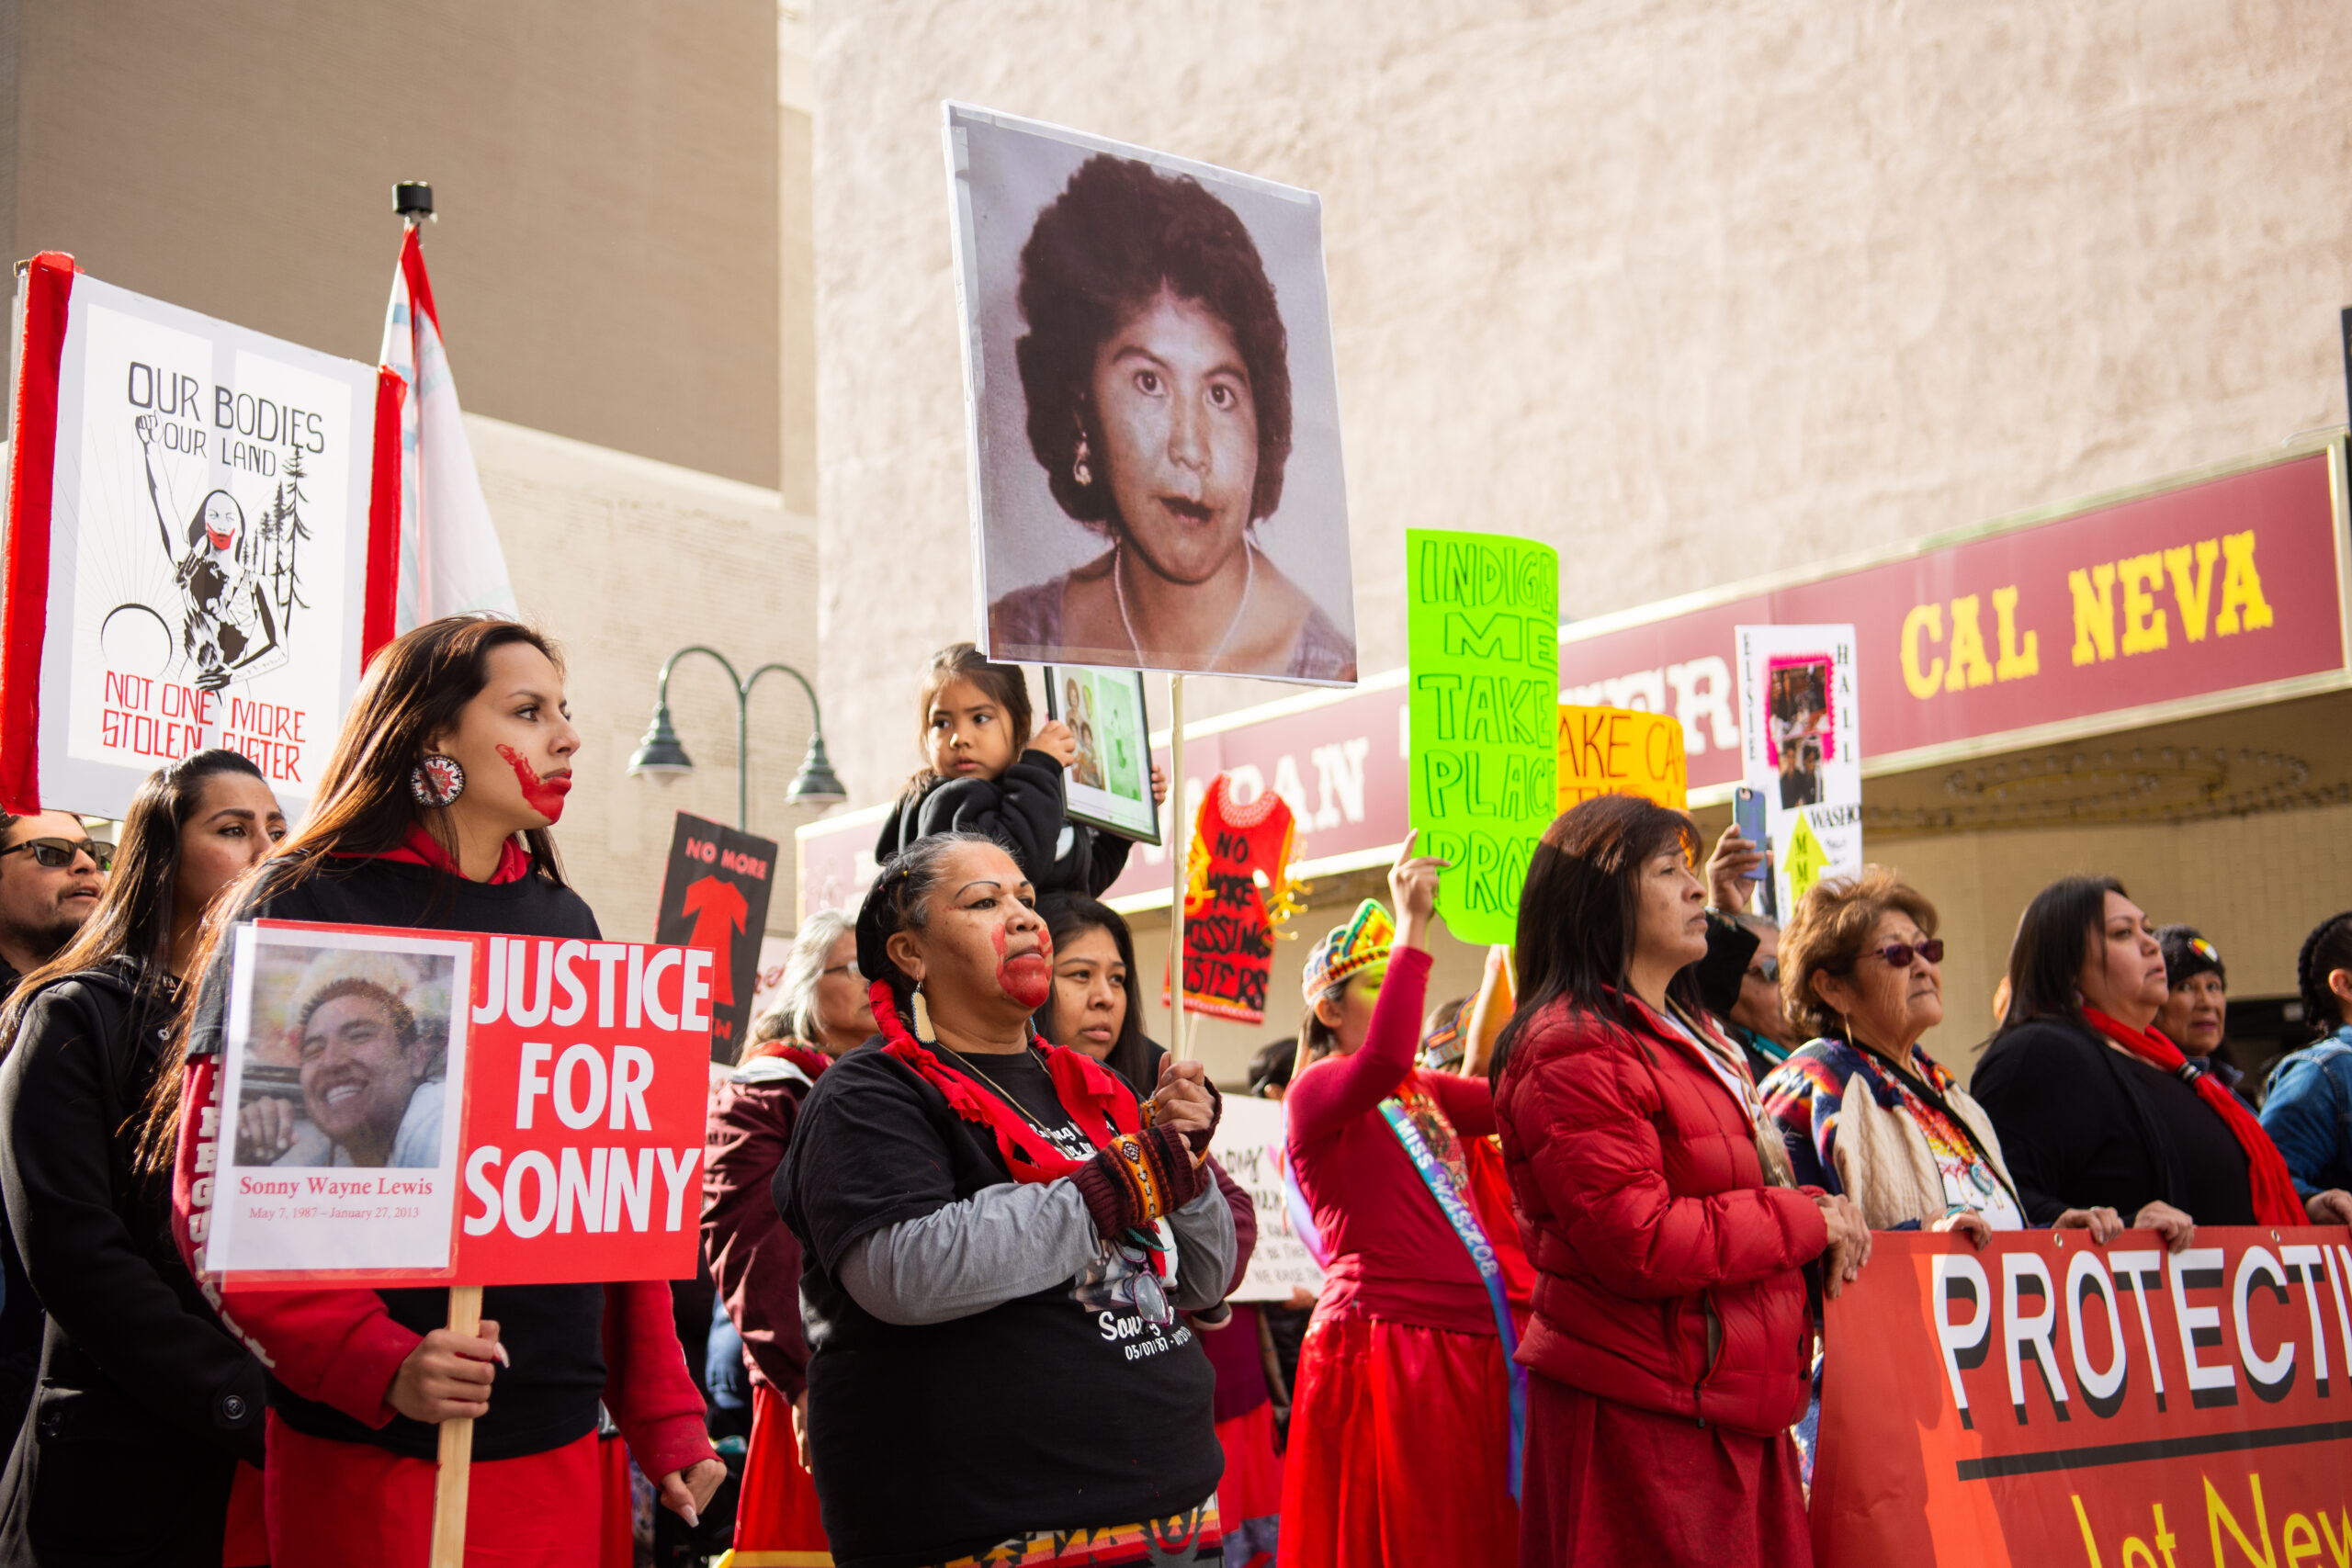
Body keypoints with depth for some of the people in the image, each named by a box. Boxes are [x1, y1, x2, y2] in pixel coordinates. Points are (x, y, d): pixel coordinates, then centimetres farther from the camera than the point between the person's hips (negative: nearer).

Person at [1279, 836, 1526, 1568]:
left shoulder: (1423, 1092, 20)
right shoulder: (1314, 1090, -3)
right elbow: (1382, 1062, -25)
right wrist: (1412, 929, -23)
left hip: (1469, 1346, 8)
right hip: (1385, 1342, -8)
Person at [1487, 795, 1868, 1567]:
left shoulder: (1690, 1035, 19)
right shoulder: (1573, 1049, -14)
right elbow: (1639, 1243, -22)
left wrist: (1824, 1215, 5)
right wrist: (1806, 1220, -11)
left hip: (1734, 1405, 9)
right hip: (1639, 1416, -9)